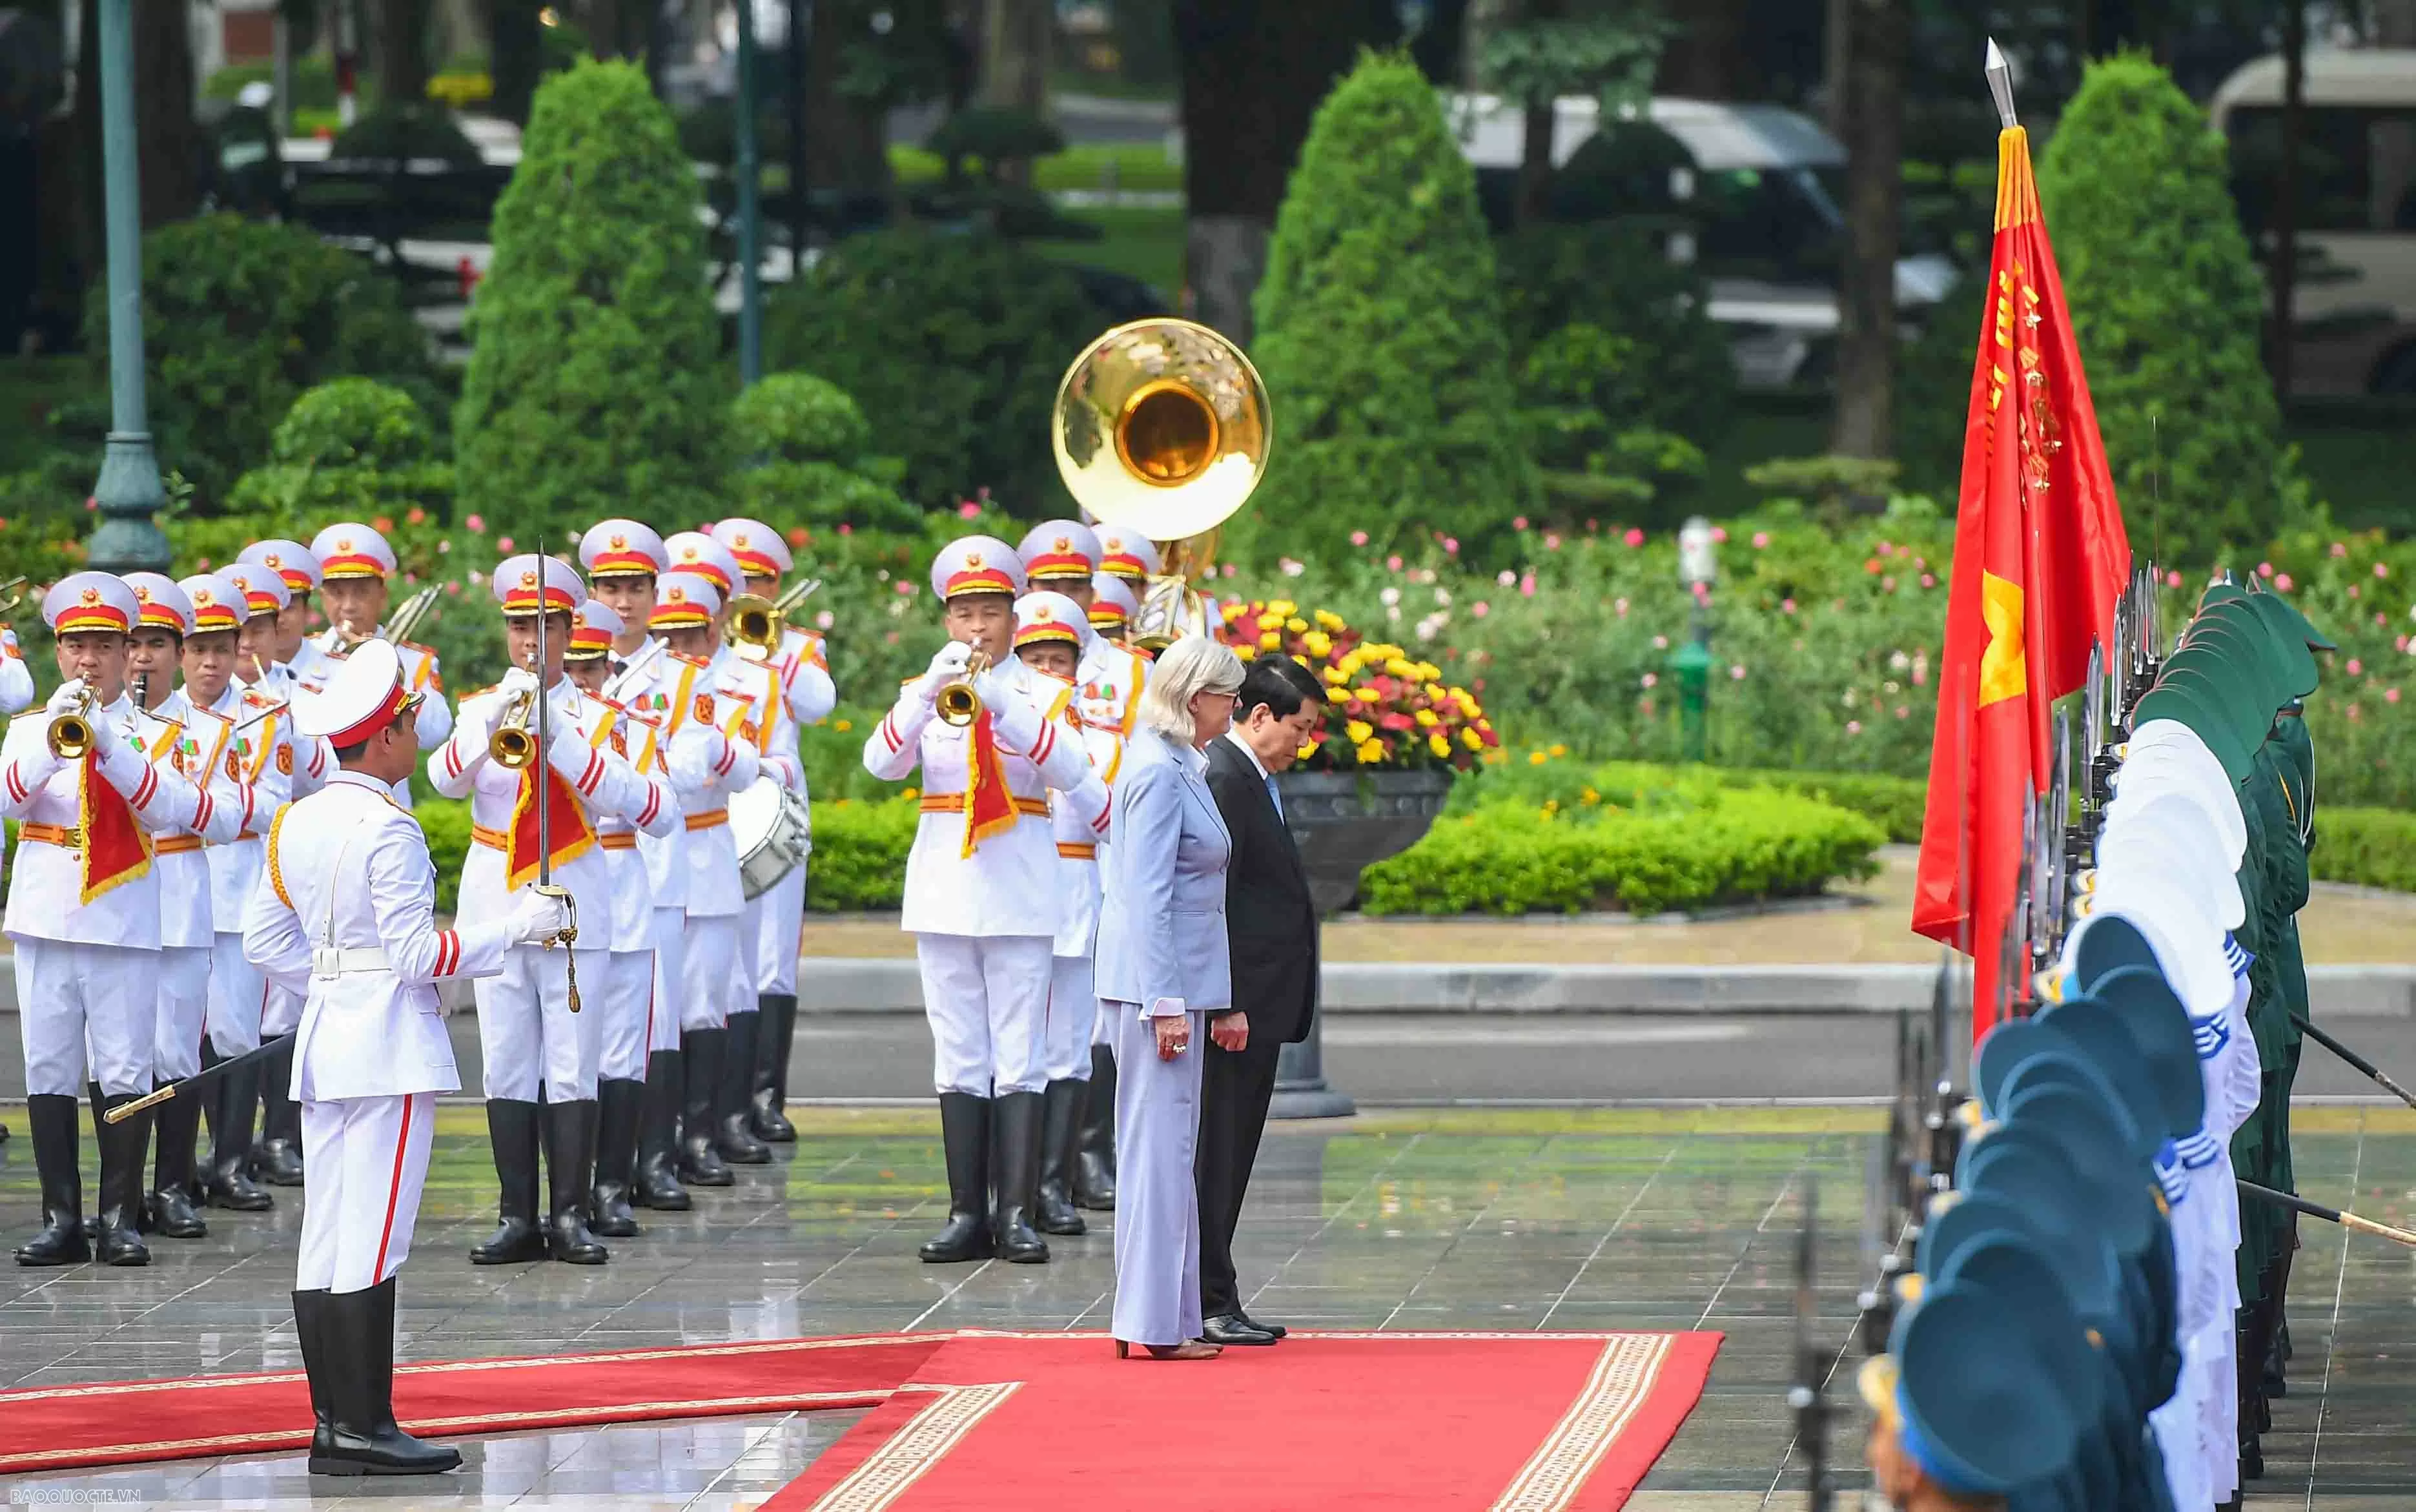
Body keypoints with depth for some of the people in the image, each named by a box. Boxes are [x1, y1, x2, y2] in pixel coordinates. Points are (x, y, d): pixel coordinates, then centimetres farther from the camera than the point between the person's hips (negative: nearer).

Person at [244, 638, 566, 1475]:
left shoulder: (297, 823, 9)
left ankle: (332, 1423, 10)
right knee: (373, 1241, -7)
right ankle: (364, 1429, -7)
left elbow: (265, 941, 15)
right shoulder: (387, 830, -15)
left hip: (322, 1039, 8)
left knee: (325, 1240, 7)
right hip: (391, 1045, -8)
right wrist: (515, 927, -9)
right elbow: (417, 952, -16)